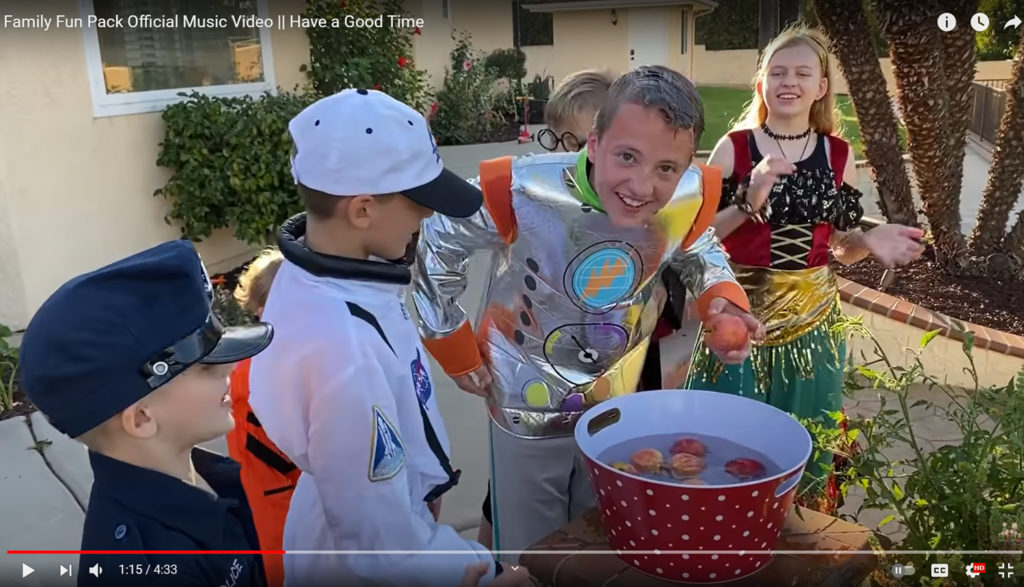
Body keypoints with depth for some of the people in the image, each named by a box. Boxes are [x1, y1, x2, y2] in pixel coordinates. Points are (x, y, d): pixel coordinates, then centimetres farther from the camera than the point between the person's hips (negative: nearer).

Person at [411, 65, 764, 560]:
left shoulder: (693, 197, -20)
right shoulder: (523, 191, -31)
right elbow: (436, 247, -12)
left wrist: (722, 297, -16)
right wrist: (455, 350, -7)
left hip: (620, 402, 3)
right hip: (527, 408, -3)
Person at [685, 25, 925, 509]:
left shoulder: (839, 155, 3)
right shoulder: (733, 148, -4)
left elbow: (841, 246, 9)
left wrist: (870, 242, -12)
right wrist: (749, 201, -22)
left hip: (811, 316, 2)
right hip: (741, 314, -2)